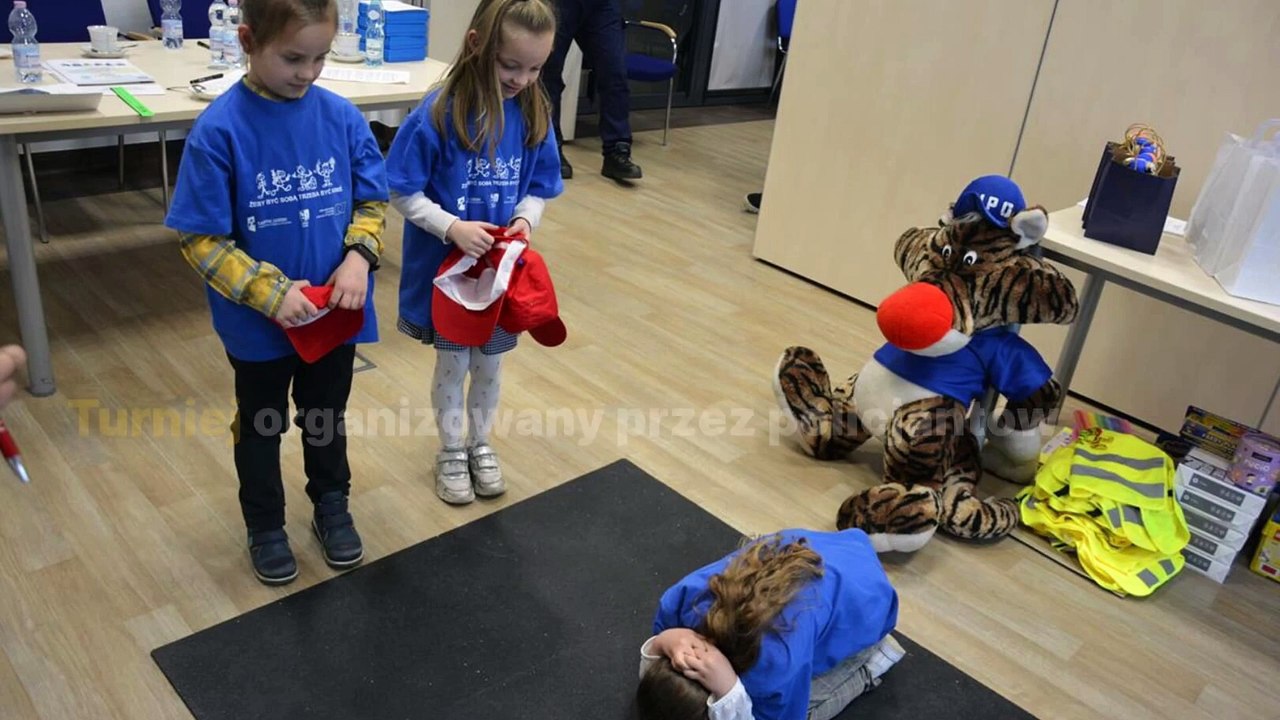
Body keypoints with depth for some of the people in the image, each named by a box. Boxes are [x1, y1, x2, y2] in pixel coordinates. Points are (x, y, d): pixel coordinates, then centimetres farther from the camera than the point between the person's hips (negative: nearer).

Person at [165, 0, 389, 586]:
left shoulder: (342, 117, -9)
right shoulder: (219, 130, -18)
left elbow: (372, 202, 1)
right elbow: (201, 240, -15)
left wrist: (359, 255, -17)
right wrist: (270, 292, -23)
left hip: (335, 313, 3)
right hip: (258, 322, -2)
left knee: (328, 417, 22)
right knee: (261, 426, 19)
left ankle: (331, 508, 46)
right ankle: (265, 527, 41)